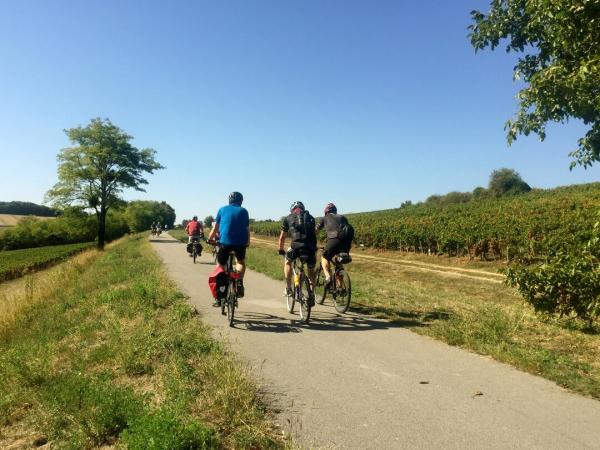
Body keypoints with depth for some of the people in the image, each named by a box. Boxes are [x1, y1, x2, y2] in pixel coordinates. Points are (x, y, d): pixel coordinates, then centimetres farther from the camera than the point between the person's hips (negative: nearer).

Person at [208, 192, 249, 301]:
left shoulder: (223, 209, 12)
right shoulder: (243, 211, 13)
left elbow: (215, 227, 13)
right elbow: (247, 229, 11)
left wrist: (210, 239, 26)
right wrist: (248, 242, 25)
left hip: (225, 242, -1)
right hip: (241, 242, 1)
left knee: (220, 267, 13)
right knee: (241, 262, 28)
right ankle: (239, 282, 1)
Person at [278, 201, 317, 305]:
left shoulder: (288, 218, 19)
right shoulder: (310, 217, 25)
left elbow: (282, 237, 25)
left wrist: (281, 250, 40)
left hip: (296, 246, -2)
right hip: (310, 246, 2)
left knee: (287, 262, 27)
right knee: (311, 270, 22)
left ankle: (288, 288, 20)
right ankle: (312, 294, 14)